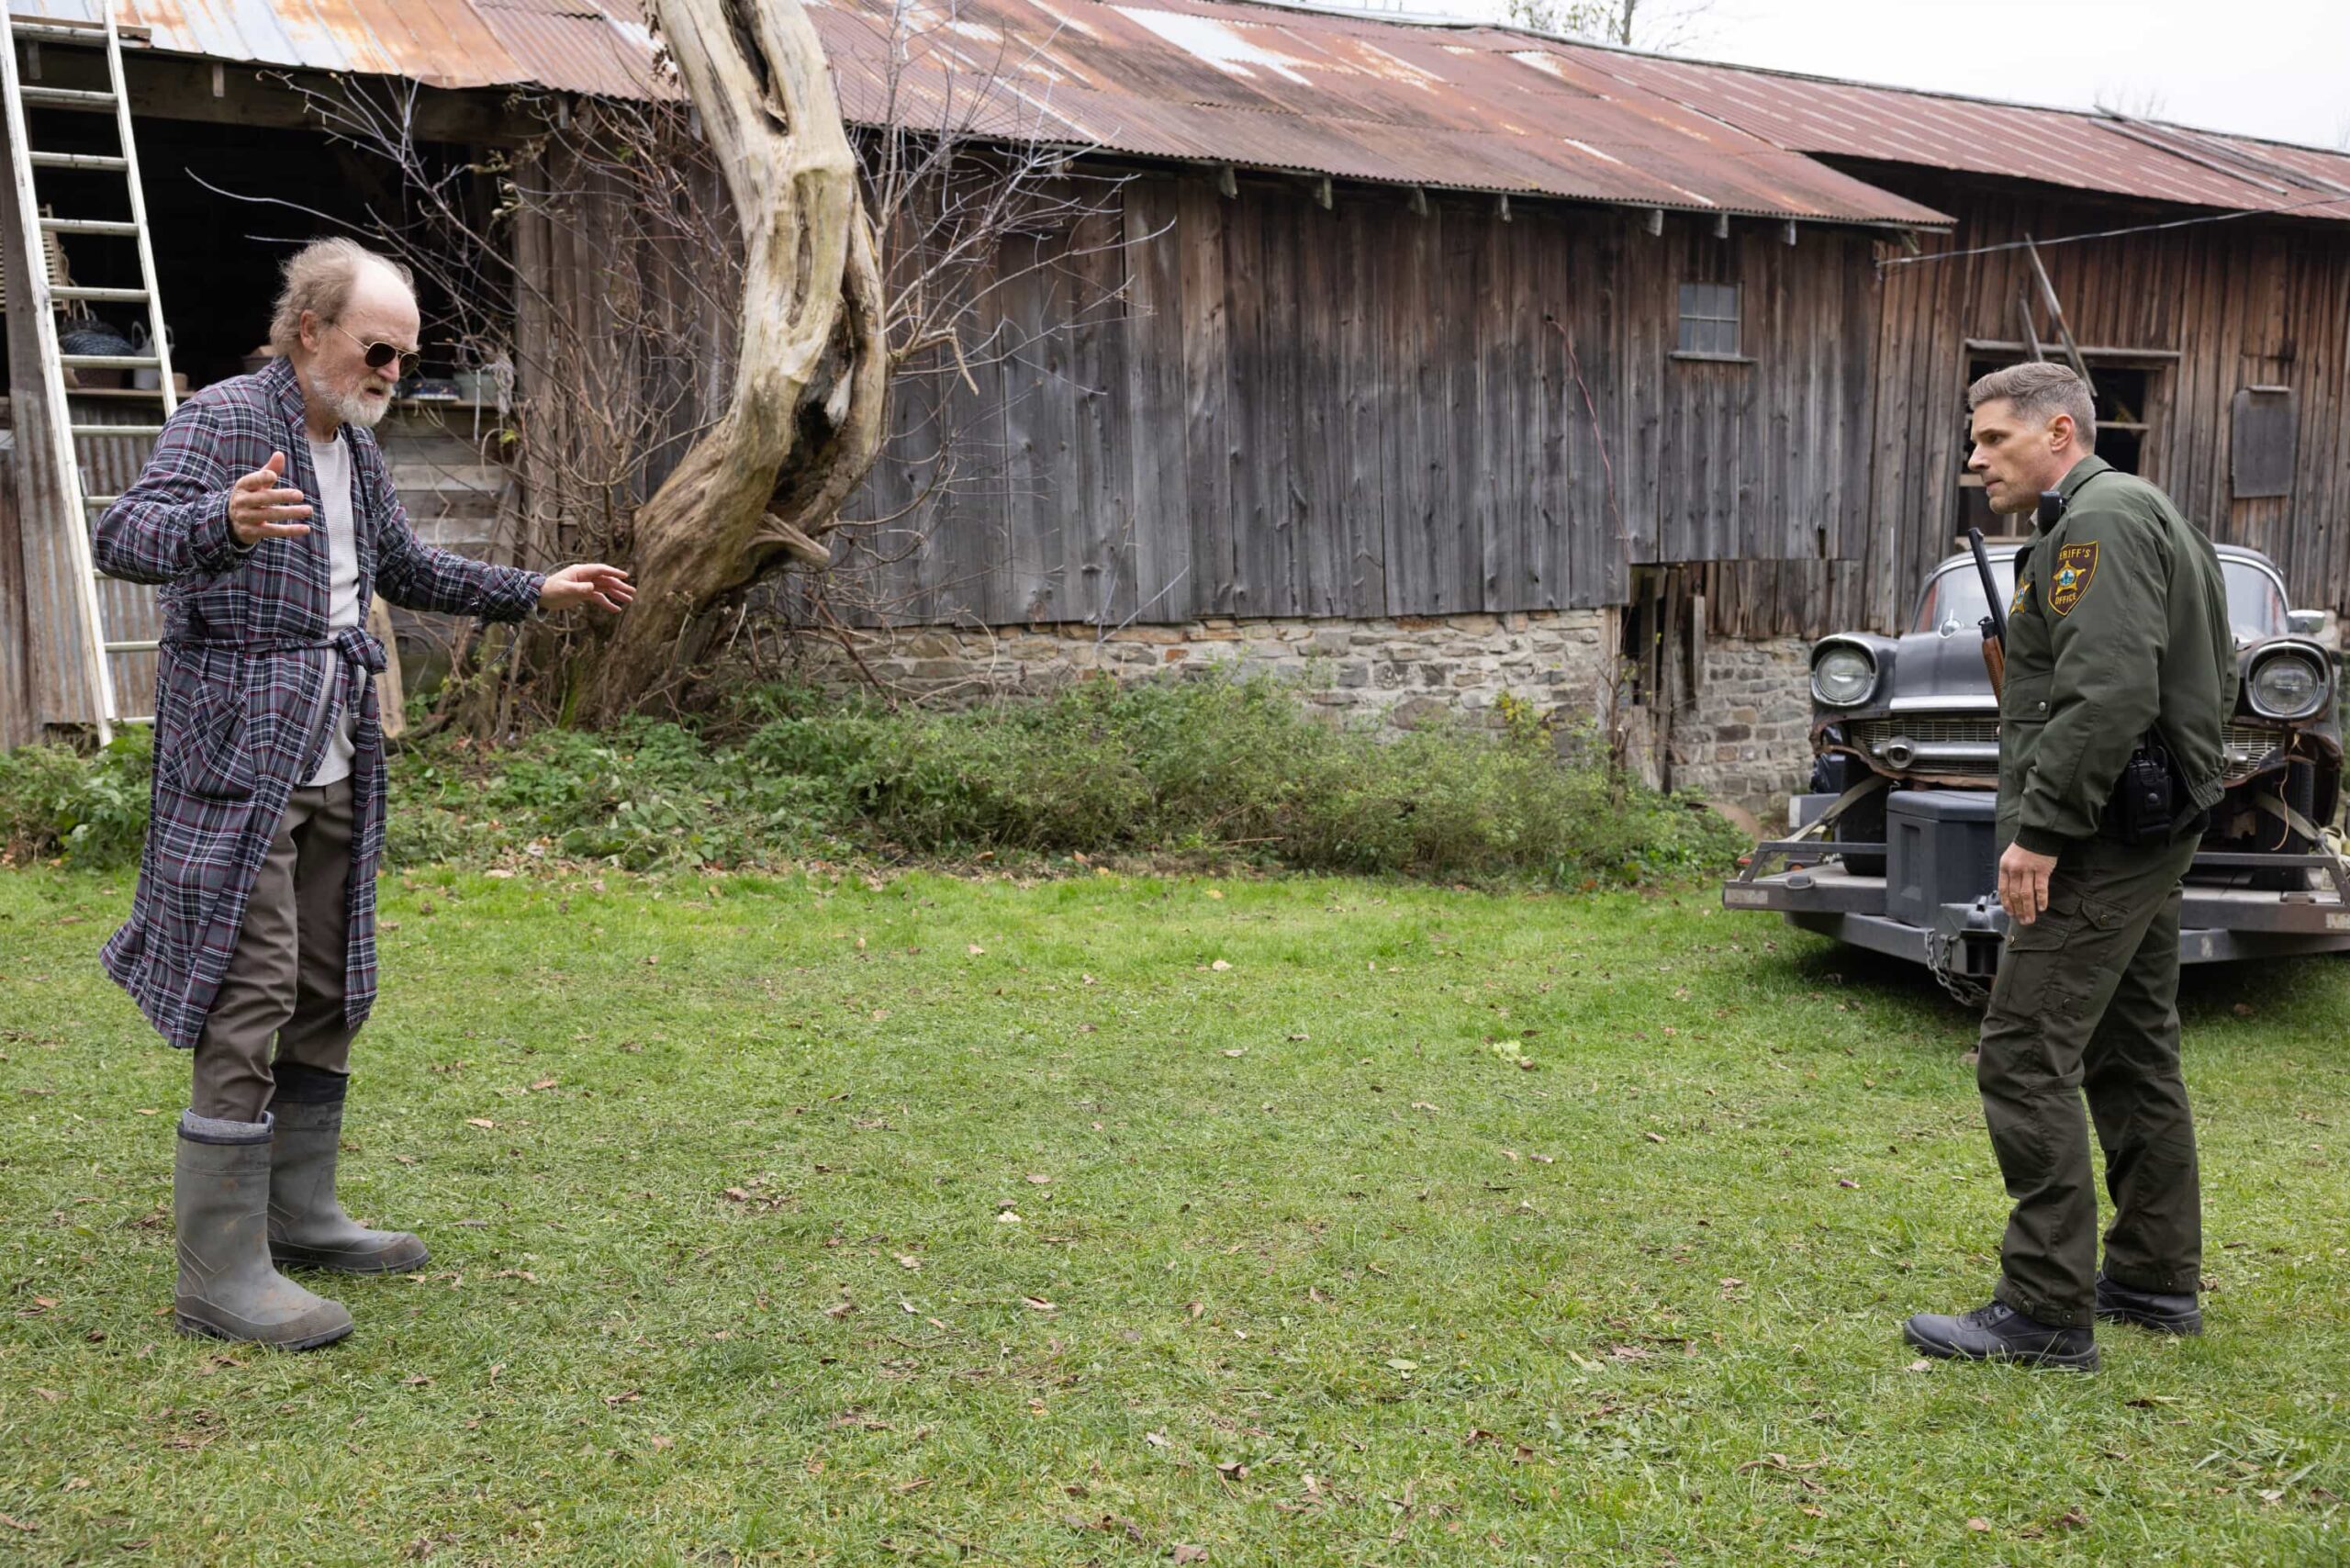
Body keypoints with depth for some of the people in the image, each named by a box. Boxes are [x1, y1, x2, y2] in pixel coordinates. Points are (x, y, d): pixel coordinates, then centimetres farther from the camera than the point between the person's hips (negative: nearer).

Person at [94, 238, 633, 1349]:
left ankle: (300, 1215, 27)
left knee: (328, 996, 14)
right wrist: (225, 520, -46)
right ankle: (222, 1276, -3)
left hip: (333, 772, 9)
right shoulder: (224, 421, -11)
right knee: (247, 1006, -9)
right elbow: (123, 538, -25)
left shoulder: (357, 450, 16)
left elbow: (405, 570, 31)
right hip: (239, 767, -9)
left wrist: (536, 593, 26)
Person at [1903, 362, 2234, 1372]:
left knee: (2026, 1060, -9)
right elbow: (2212, 675, 22)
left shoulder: (2101, 521, -14)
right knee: (2133, 1055, 17)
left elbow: (2109, 694, -26)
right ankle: (2156, 1279, 27)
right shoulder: (2142, 515, 19)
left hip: (2102, 839, -11)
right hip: (2150, 832, 11)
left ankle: (2046, 1312, -5)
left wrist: (2040, 827, -22)